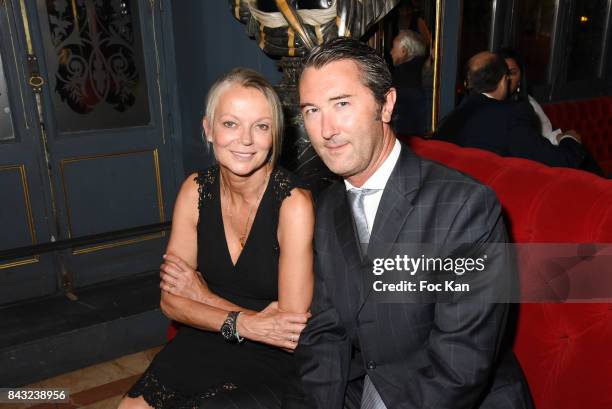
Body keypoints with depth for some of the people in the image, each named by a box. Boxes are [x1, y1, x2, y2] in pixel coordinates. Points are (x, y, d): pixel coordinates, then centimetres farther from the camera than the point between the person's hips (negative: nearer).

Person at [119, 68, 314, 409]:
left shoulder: (294, 203, -20)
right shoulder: (197, 189, -4)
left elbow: (295, 334, -20)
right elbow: (172, 300, -2)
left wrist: (203, 296, -11)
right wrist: (242, 323, -19)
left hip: (271, 367, -4)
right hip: (203, 347, 4)